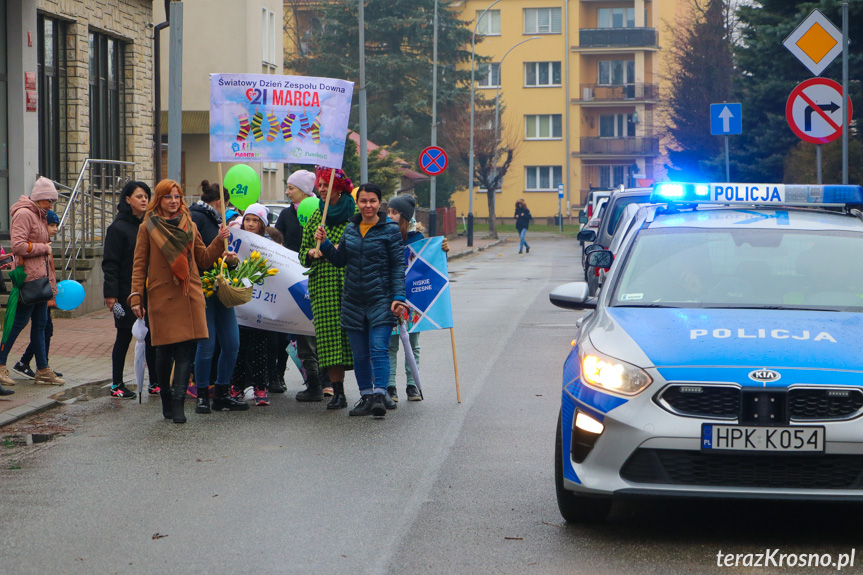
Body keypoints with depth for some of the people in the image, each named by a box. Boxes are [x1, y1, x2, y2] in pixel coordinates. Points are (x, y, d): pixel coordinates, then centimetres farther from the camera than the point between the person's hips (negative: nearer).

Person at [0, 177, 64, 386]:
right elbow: (18, 246, -21)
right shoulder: (24, 214, -11)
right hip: (28, 277, -10)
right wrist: (44, 248, -11)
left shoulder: (40, 216, 20)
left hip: (41, 278, 10)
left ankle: (42, 369, 11)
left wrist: (51, 281, 20)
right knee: (19, 321, -6)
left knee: (40, 324, 9)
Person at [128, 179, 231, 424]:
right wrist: (136, 297, -4)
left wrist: (219, 242, 4)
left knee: (187, 350, -10)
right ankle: (167, 401, 14)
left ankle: (178, 403, -12)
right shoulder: (148, 228, 5)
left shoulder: (190, 226, 15)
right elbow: (139, 266, 4)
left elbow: (203, 259, 19)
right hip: (161, 297, -2)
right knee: (165, 351, -2)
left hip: (189, 296, 2)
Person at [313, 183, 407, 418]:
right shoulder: (350, 229, 11)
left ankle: (379, 396, -18)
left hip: (381, 300, -5)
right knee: (359, 354, 7)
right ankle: (366, 397, 16)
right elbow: (340, 260, 20)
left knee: (378, 349, -14)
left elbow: (398, 266, -4)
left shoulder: (390, 230, -2)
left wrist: (398, 297, -13)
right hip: (353, 301, 5)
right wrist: (324, 244, 3)